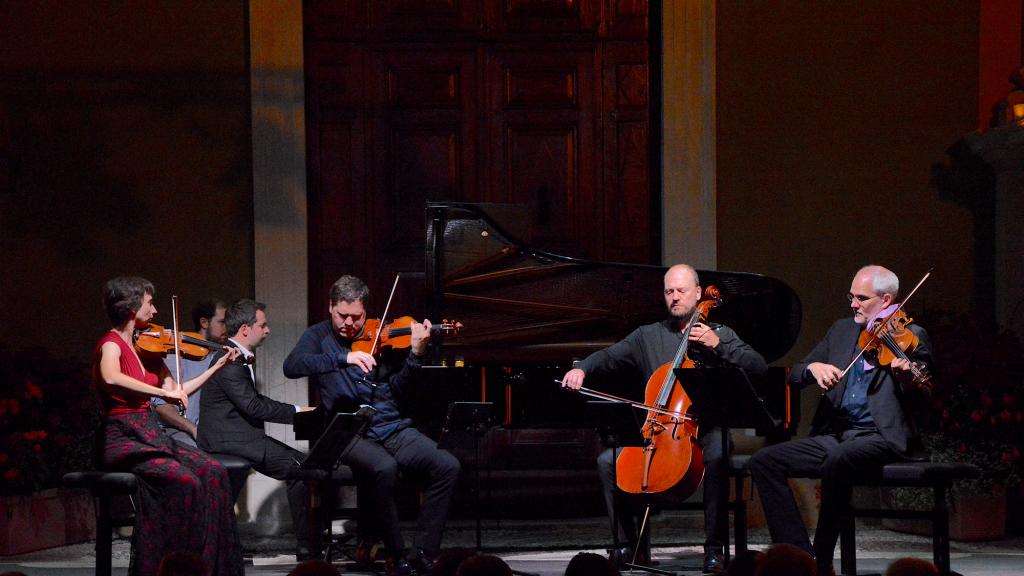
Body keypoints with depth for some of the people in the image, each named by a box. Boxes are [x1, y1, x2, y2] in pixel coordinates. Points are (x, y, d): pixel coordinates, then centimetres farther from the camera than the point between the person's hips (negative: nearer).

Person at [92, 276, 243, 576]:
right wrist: (163, 392, -33)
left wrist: (218, 366, 17)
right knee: (185, 481, -27)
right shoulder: (111, 344, -11)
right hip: (122, 441, -8)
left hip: (148, 437, 8)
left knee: (213, 472, -11)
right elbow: (112, 378, -34)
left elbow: (175, 391, 18)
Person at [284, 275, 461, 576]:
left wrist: (416, 354, -12)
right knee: (384, 468, -36)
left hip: (393, 428, 3)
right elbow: (291, 366, -16)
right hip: (350, 434, -3)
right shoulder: (320, 336, 6)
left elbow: (400, 392, 4)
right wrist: (345, 358, -26)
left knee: (447, 465, -21)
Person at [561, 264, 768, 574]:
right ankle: (626, 543, -7)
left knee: (717, 459, -36)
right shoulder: (648, 336, 16)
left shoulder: (721, 334, 12)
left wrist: (718, 345, -9)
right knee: (607, 461, -18)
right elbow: (608, 356, 11)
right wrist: (582, 369, -9)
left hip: (704, 428, -3)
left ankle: (714, 548, -28)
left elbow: (759, 368, 1)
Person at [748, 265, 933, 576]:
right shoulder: (842, 330, 18)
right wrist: (813, 367, -8)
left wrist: (907, 375, -35)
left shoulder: (910, 336, 1)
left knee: (836, 460, -38)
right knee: (764, 462, -12)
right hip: (834, 435, 7)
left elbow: (920, 393, -12)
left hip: (881, 437, -7)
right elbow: (794, 376, 16)